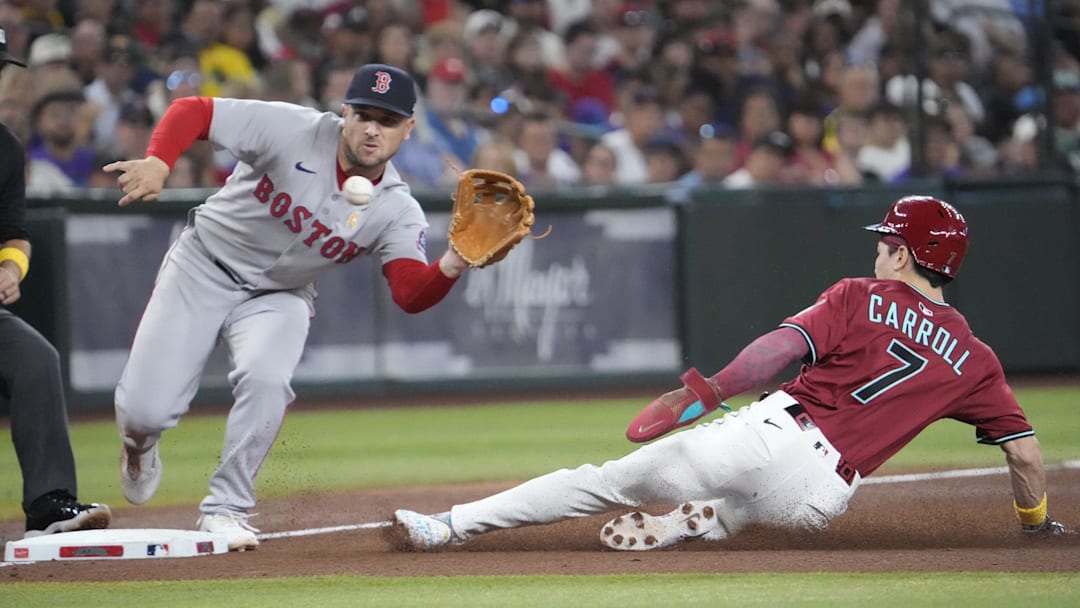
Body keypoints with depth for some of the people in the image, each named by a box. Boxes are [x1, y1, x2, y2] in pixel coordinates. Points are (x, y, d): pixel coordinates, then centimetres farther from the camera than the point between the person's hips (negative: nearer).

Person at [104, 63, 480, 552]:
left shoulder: (397, 211, -16)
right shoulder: (293, 130, -22)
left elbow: (411, 295, -28)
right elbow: (192, 110, -21)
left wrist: (451, 266, -49)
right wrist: (157, 161, -40)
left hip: (279, 298, 1)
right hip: (203, 269, -1)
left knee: (266, 378, -31)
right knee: (146, 410, -9)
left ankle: (225, 509, -11)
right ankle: (139, 441, 32)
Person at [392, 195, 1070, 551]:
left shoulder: (860, 300, 6)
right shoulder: (976, 359, 13)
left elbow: (786, 341, -11)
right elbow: (1026, 452, 13)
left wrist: (711, 389, -17)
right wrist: (1038, 521, 29)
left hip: (775, 433, -3)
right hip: (822, 496, 3)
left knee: (610, 478, 5)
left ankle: (451, 526, 2)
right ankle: (698, 523, 6)